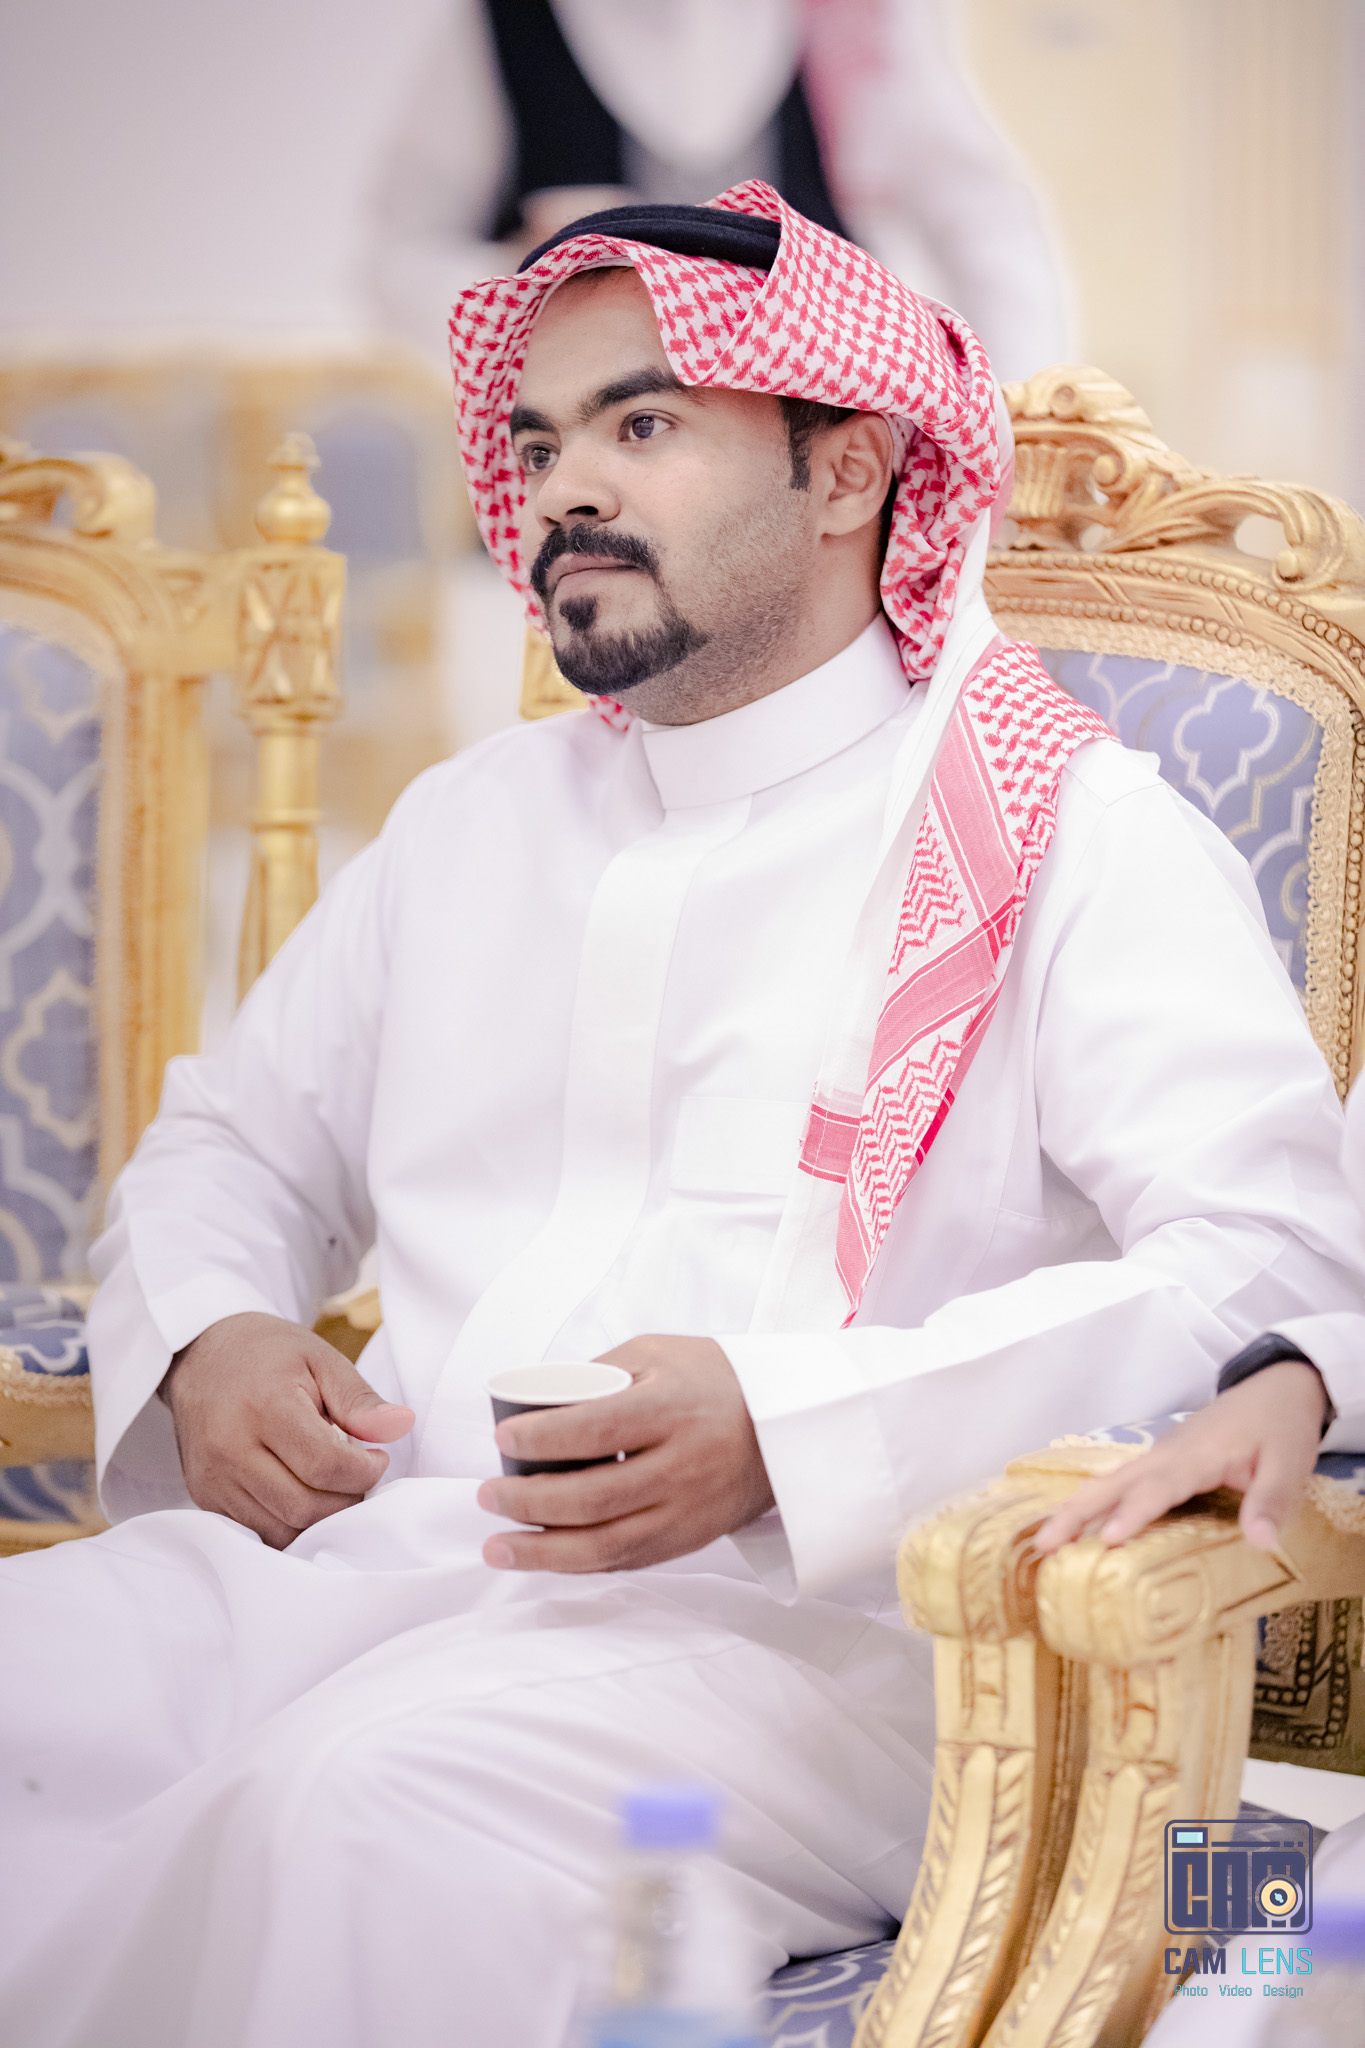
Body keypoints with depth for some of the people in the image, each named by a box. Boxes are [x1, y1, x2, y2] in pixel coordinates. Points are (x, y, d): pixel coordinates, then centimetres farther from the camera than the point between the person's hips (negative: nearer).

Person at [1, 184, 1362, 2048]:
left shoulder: (1077, 836, 4)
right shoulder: (471, 821, 25)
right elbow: (238, 1138, 34)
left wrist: (784, 1428, -21)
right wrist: (203, 1342, 8)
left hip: (810, 1619, -5)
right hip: (373, 1550, 6)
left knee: (376, 1795, -35)